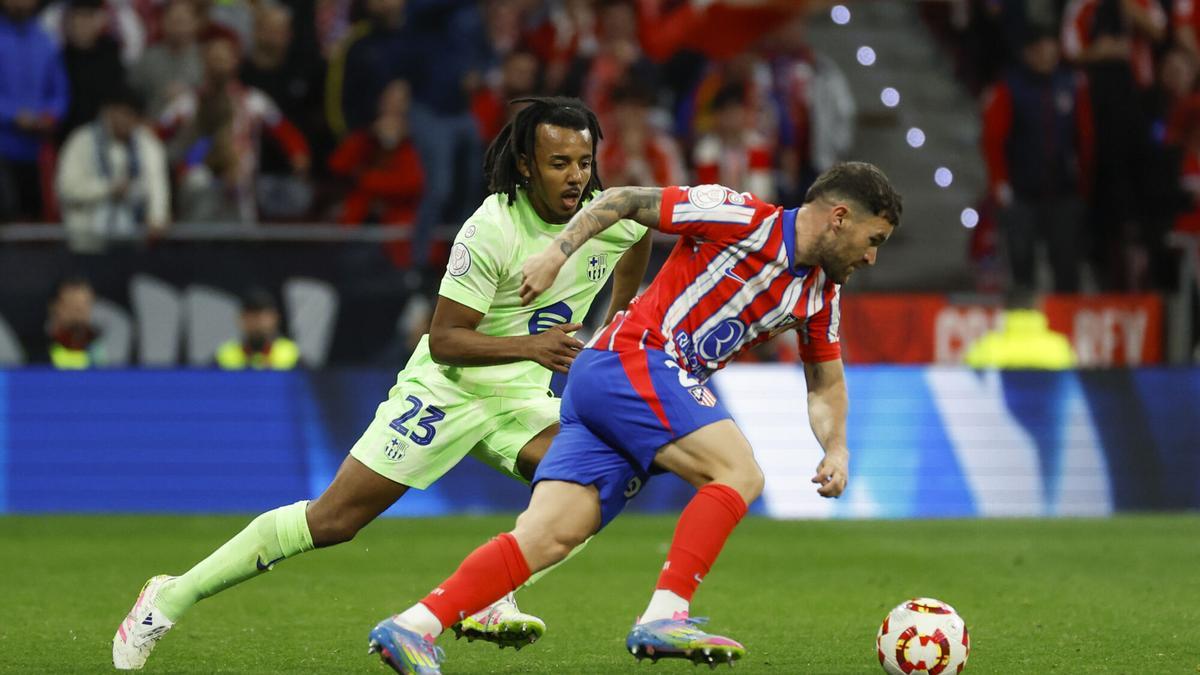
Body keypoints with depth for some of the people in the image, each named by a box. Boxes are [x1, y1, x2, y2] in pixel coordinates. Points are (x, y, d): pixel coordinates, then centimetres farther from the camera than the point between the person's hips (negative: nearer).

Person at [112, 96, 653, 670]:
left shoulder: (610, 218, -8)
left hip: (519, 397, 6)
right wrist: (530, 346, -36)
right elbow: (443, 340, -24)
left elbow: (640, 238, 20)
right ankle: (172, 597, 2)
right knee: (331, 520, -9)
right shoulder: (491, 230, -25)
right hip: (445, 388, -6)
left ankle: (487, 601, -14)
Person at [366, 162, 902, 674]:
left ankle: (411, 628, -13)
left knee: (548, 538, -6)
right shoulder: (745, 219, -7)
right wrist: (558, 252, -10)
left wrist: (836, 449, 11)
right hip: (629, 360, -7)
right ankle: (664, 617, -24)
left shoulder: (820, 293, 16)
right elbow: (621, 200, -3)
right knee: (739, 473, -19)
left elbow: (826, 382, 28)